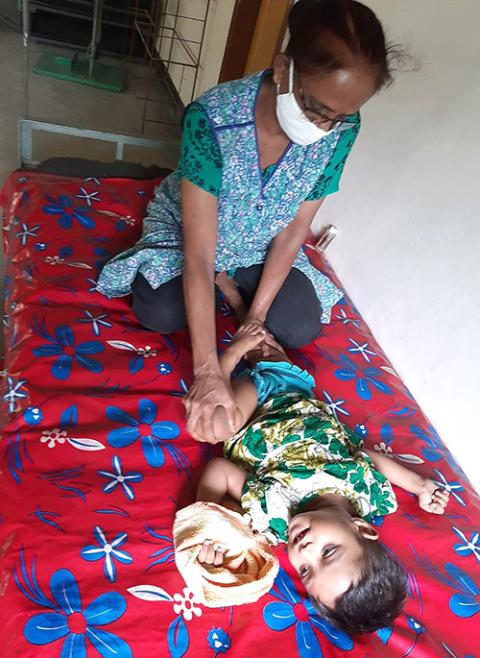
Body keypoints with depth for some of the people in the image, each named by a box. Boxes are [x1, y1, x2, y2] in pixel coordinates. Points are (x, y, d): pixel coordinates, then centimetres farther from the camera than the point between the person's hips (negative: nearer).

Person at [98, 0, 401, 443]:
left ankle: (230, 283, 16)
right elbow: (199, 253, -37)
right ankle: (226, 284, 9)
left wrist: (257, 312, -18)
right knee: (160, 315, -24)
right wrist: (208, 370, -40)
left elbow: (294, 229, -14)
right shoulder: (213, 118, -35)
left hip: (259, 245, 3)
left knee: (301, 329, -11)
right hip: (186, 227, -2)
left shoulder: (342, 128, -23)